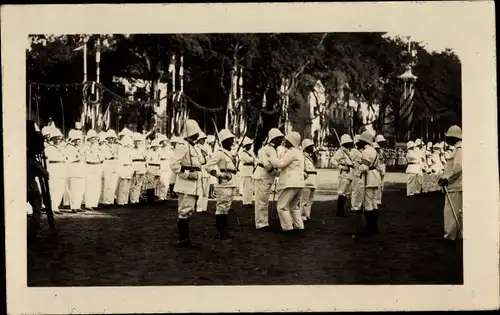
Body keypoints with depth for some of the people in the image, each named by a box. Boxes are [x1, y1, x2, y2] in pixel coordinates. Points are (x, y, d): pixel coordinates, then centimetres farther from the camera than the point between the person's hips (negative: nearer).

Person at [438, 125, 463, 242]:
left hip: (455, 185, -10)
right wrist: (445, 178, 16)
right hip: (456, 185, 10)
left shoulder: (459, 148, -15)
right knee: (458, 211, 14)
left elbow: (458, 167, -24)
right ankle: (458, 233, 20)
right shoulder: (458, 147, 15)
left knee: (451, 210, -5)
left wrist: (447, 178, -18)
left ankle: (449, 235, 0)